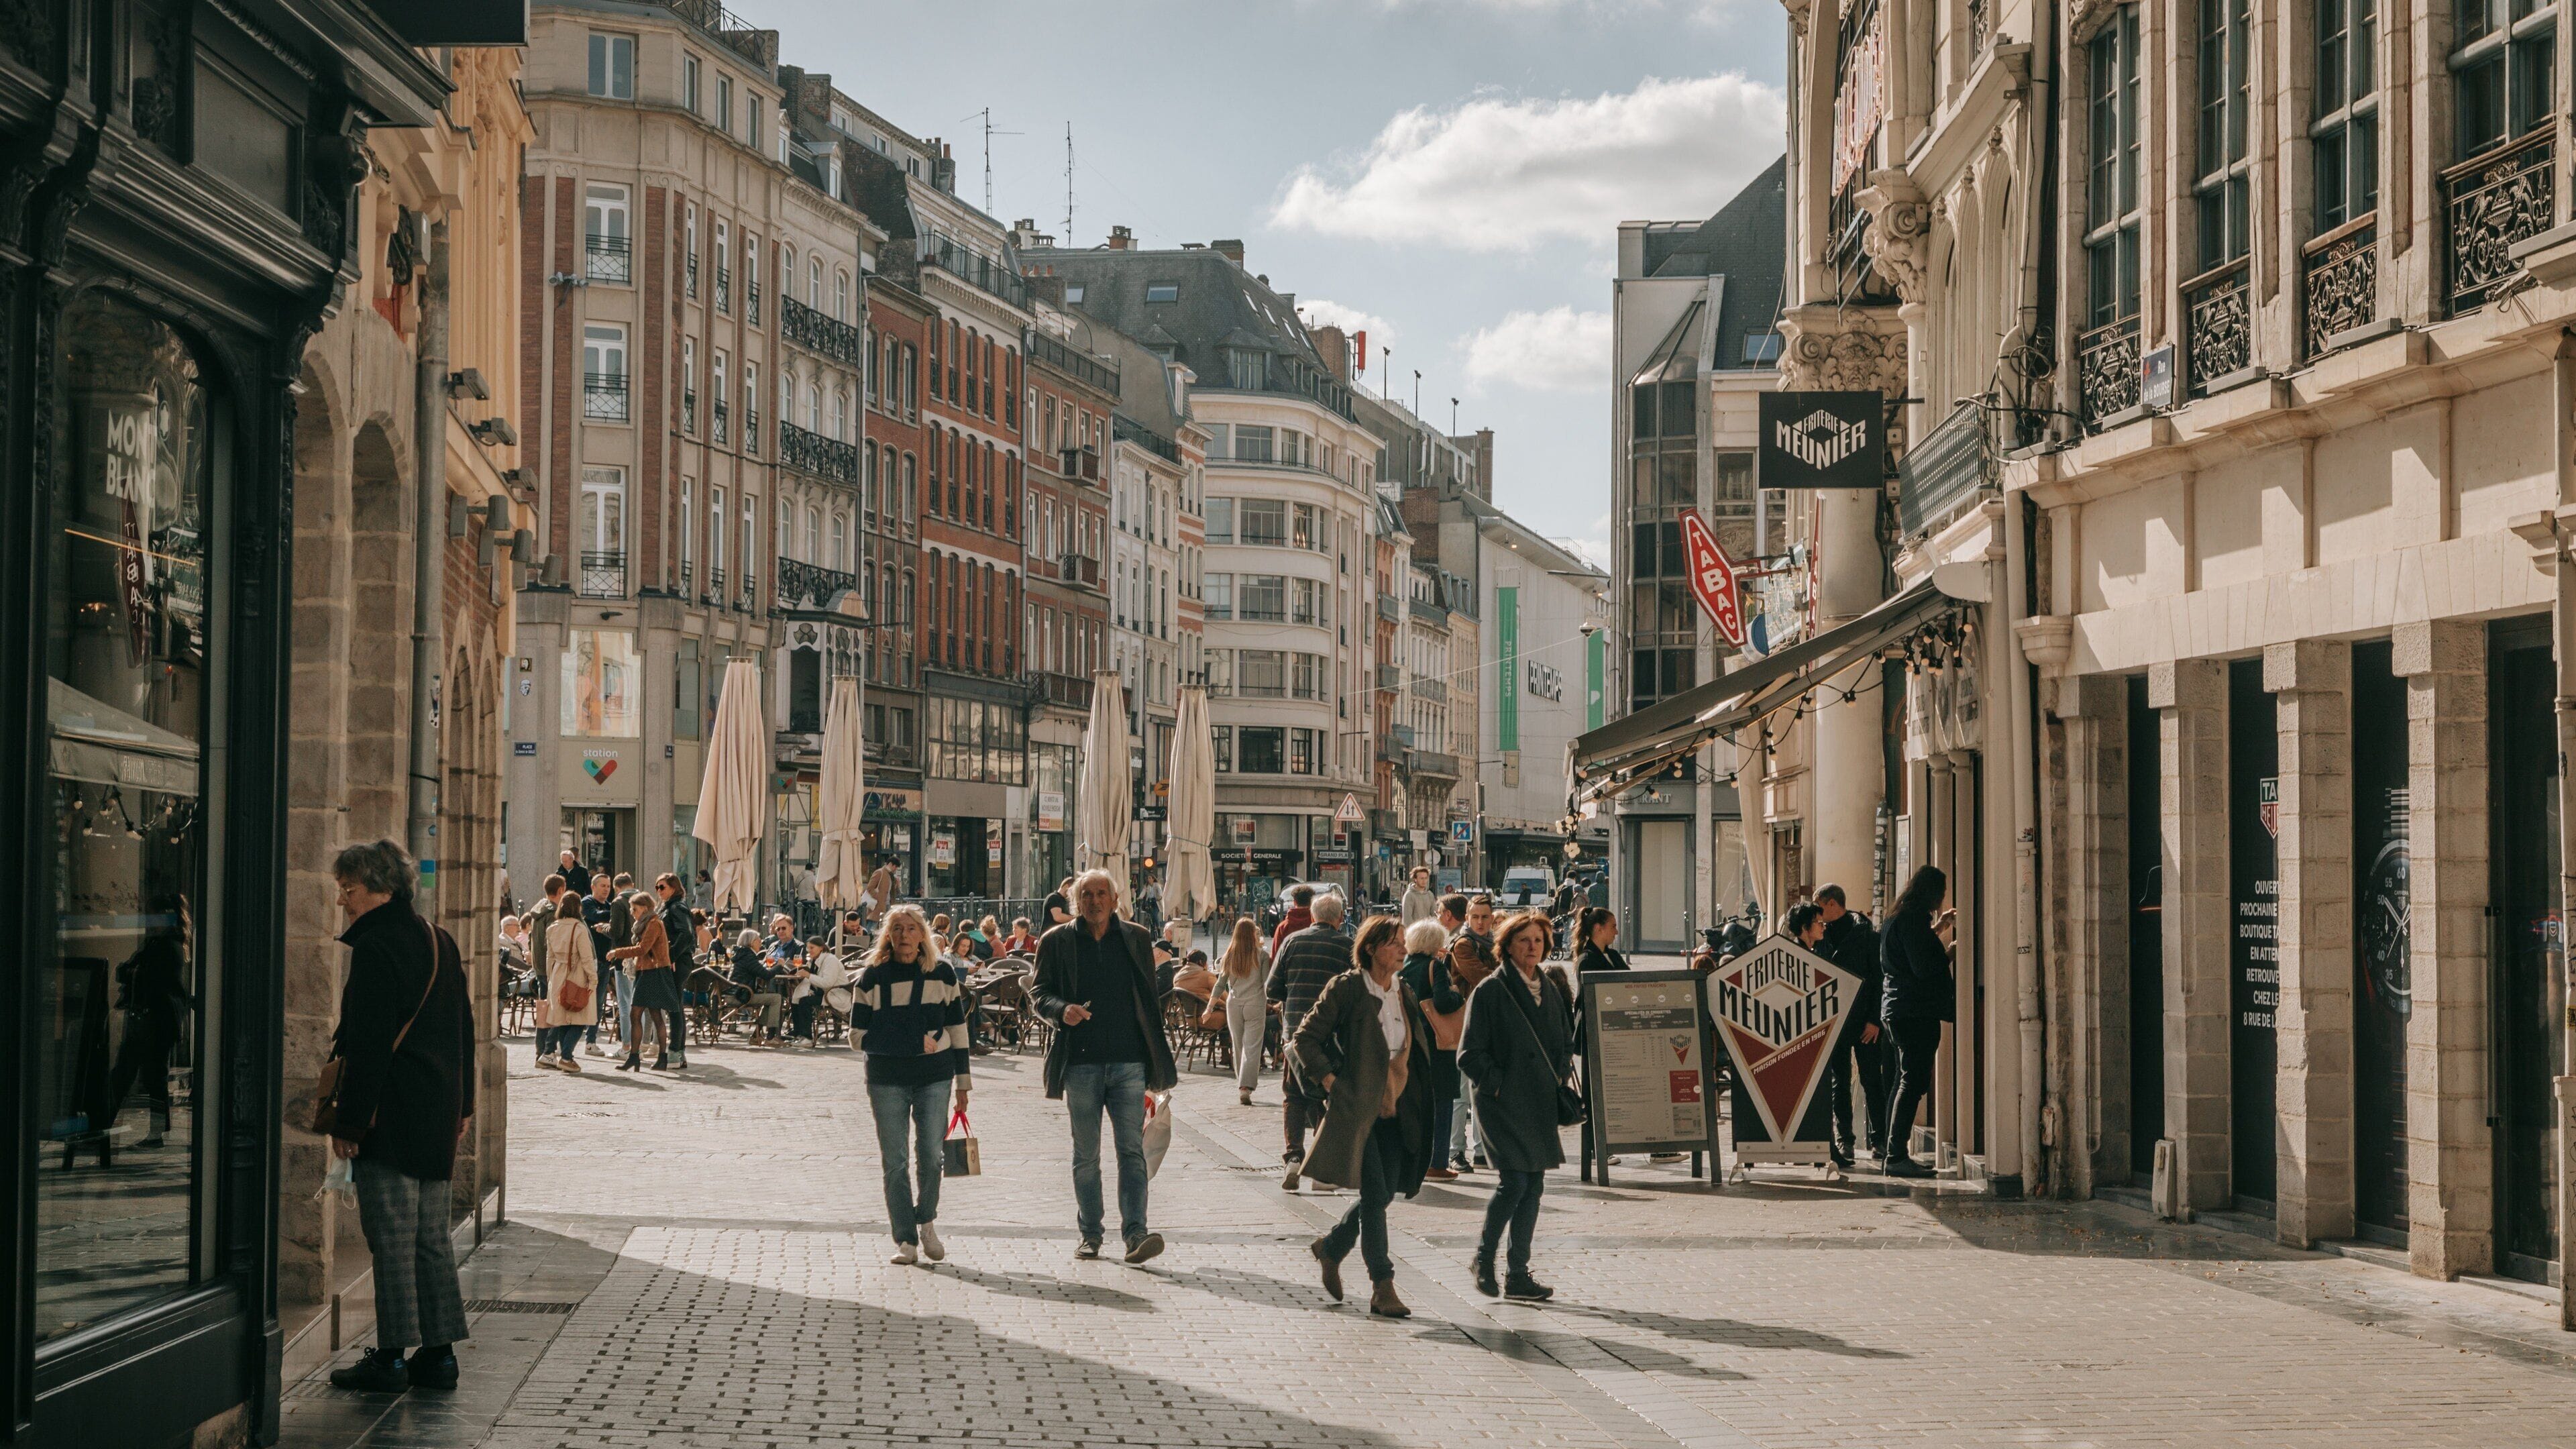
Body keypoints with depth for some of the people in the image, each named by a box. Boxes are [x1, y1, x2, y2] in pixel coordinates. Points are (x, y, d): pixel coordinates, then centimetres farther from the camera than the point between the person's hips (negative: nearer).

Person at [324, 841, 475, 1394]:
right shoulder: (439, 942, 14)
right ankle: (439, 1353, 13)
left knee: (392, 1238, -5)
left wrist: (348, 1122, -15)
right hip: (438, 1115, 9)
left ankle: (391, 1358, -2)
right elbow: (463, 1027, 19)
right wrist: (462, 1105, 22)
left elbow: (369, 1044, -18)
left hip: (390, 1118, -9)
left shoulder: (375, 949, -13)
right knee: (433, 1236, 11)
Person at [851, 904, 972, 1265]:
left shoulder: (942, 974, 6)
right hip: (887, 1080, -1)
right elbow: (859, 1035, -3)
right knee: (895, 1161, -1)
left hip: (935, 1077, 1)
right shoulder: (872, 977, 1)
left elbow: (957, 1029, 10)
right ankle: (906, 1240, 6)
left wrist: (963, 1082, 8)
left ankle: (927, 1223, 22)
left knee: (931, 1154, -2)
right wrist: (916, 1043, -10)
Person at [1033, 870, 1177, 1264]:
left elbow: (1150, 998, 12)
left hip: (1128, 1061, 0)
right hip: (1081, 1064, 0)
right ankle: (1090, 1235, 16)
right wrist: (1061, 1009, -16)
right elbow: (1039, 991, 7)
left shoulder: (1135, 938, 9)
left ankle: (1135, 1234, -13)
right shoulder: (1056, 942, 5)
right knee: (1086, 1156, 7)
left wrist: (1158, 1052, 10)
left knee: (1132, 1150, -8)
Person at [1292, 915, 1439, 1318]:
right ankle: (1382, 1288, -5)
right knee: (1375, 1194, -10)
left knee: (1385, 1193, 7)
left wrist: (1415, 1096, 14)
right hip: (1356, 1109, -7)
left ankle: (1331, 1247, 32)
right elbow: (1304, 1039, -6)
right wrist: (1330, 1081, -12)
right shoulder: (1345, 989, -8)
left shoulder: (1405, 995, 12)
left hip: (1395, 1112, 7)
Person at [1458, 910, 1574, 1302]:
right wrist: (1498, 1084, -15)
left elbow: (1566, 1044, 23)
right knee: (1514, 1182, -14)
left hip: (1540, 1106, 6)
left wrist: (1560, 1078, 7)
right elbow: (1470, 1054, -8)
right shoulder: (1490, 991, -6)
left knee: (1533, 1186, 5)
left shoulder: (1550, 990, 13)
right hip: (1503, 1104, -6)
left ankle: (1518, 1275, 10)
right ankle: (1484, 1258, 7)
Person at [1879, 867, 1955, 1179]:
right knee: (1913, 1082, -10)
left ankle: (1896, 1154, 16)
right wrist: (1950, 952, -5)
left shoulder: (1898, 918, 16)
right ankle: (1897, 1156, -13)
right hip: (1917, 1011, -11)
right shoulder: (1914, 919, -14)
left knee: (1906, 1082, 15)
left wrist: (1934, 931, 27)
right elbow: (1924, 968, -20)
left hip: (1898, 1011, 11)